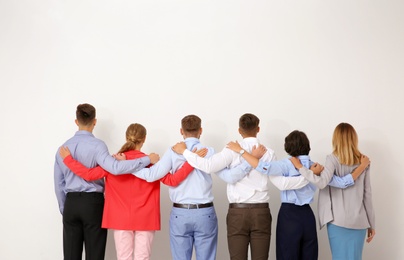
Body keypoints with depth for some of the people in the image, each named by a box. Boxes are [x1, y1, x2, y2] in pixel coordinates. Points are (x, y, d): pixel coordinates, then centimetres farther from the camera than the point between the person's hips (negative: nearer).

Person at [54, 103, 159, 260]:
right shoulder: (96, 145, -10)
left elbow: (59, 184, 11)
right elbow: (115, 168, -27)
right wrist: (148, 159, -22)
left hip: (71, 204, 5)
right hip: (93, 204, -4)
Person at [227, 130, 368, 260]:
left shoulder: (288, 164, -10)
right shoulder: (316, 167, 4)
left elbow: (265, 168, -27)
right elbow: (342, 182, 3)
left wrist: (240, 150, -20)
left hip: (289, 215, -4)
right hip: (307, 215, 4)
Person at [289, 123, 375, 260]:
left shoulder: (333, 158, -5)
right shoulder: (364, 161, 7)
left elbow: (321, 182, -22)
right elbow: (367, 194, 8)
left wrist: (300, 167, -11)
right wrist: (371, 224, 14)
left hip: (338, 220, -3)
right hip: (359, 220, 4)